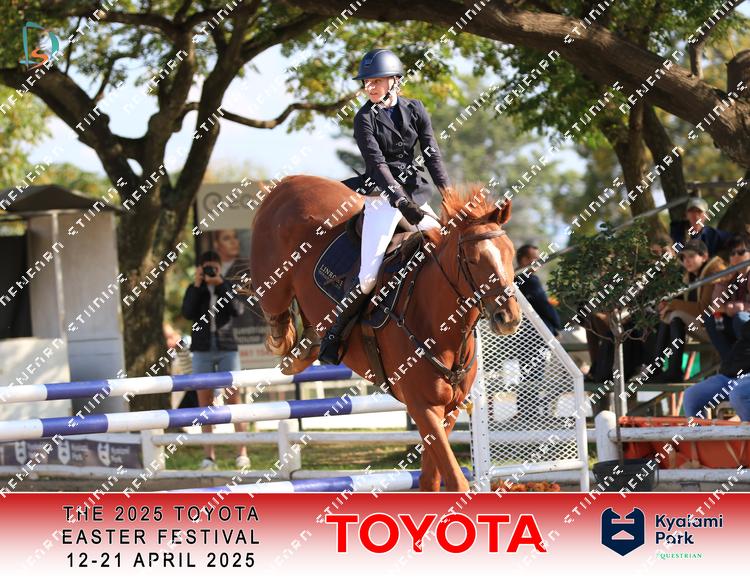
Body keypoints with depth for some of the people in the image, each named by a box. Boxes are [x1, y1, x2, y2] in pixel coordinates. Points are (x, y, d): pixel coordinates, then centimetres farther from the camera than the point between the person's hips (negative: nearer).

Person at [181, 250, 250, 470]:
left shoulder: (227, 287, 6)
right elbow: (187, 313, -10)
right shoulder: (194, 290, 7)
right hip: (202, 349, 1)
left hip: (227, 347, -1)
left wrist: (220, 284, -16)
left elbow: (237, 310, -11)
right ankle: (209, 454, 1)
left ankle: (242, 452, -5)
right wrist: (197, 285, -13)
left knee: (234, 397, -6)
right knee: (205, 400, 0)